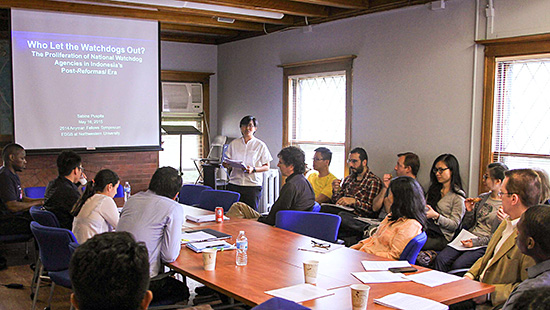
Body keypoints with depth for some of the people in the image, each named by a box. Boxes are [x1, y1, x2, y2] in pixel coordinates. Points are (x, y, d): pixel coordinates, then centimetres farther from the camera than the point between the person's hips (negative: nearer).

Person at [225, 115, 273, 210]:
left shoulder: (260, 145, 3)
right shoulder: (234, 143, 11)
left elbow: (266, 167, 2)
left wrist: (253, 169, -15)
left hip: (253, 185, -2)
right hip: (234, 184, 2)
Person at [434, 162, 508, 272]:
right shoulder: (482, 198, 15)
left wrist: (476, 242, -17)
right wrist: (469, 211, 0)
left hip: (483, 246, -5)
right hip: (468, 238, 6)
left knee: (458, 265, -28)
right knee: (440, 259, -20)